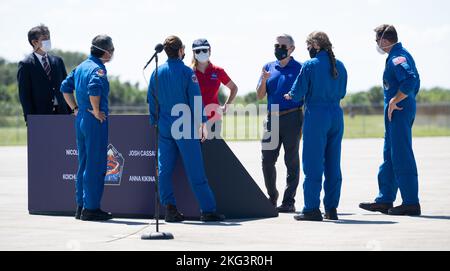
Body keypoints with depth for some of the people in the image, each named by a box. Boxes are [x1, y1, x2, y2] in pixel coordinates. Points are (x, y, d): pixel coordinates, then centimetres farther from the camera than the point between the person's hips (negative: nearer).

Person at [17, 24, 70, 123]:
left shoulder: (58, 61, 13)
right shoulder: (25, 65, -2)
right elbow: (24, 95, -5)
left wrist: (69, 111, 5)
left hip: (61, 112, 5)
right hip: (40, 114, -5)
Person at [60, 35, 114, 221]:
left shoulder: (81, 66, 13)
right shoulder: (98, 69, -13)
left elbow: (65, 87, 19)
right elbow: (94, 89, -31)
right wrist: (96, 111, -20)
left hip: (81, 119, 9)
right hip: (96, 122, -9)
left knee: (83, 164, 14)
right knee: (96, 166, -5)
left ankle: (81, 206, 17)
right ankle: (91, 208, -4)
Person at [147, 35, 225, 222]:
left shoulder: (157, 73, 6)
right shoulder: (187, 72, -7)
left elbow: (152, 101, 10)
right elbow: (196, 100, -9)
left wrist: (154, 123, 19)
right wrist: (202, 124, -5)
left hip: (164, 128, 4)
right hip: (185, 128, -4)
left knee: (165, 169, 7)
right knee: (195, 170, -3)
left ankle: (170, 208, 4)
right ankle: (208, 210, -1)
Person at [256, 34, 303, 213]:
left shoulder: (299, 68, 0)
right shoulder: (269, 67, 14)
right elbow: (260, 96, 10)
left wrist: (305, 123, -10)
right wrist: (263, 80, -10)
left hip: (292, 118, -5)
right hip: (272, 118, 5)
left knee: (292, 161, 0)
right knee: (267, 160, 4)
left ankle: (289, 201, 4)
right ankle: (272, 198, 18)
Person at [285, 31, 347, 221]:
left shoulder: (310, 65, -8)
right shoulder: (339, 66, 8)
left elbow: (297, 94, -7)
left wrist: (289, 96, 14)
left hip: (316, 115, -5)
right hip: (336, 115, 6)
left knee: (313, 164, -1)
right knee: (333, 164, 9)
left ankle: (312, 209, -1)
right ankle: (331, 209, 12)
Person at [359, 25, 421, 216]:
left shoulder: (396, 58, -16)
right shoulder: (403, 54, 16)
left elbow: (410, 80, -30)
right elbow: (415, 81, 22)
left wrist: (394, 101, -22)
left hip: (398, 112, -11)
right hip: (405, 110, 11)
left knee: (402, 157, -7)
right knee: (390, 156, 15)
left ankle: (411, 203, -5)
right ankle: (385, 200, 20)